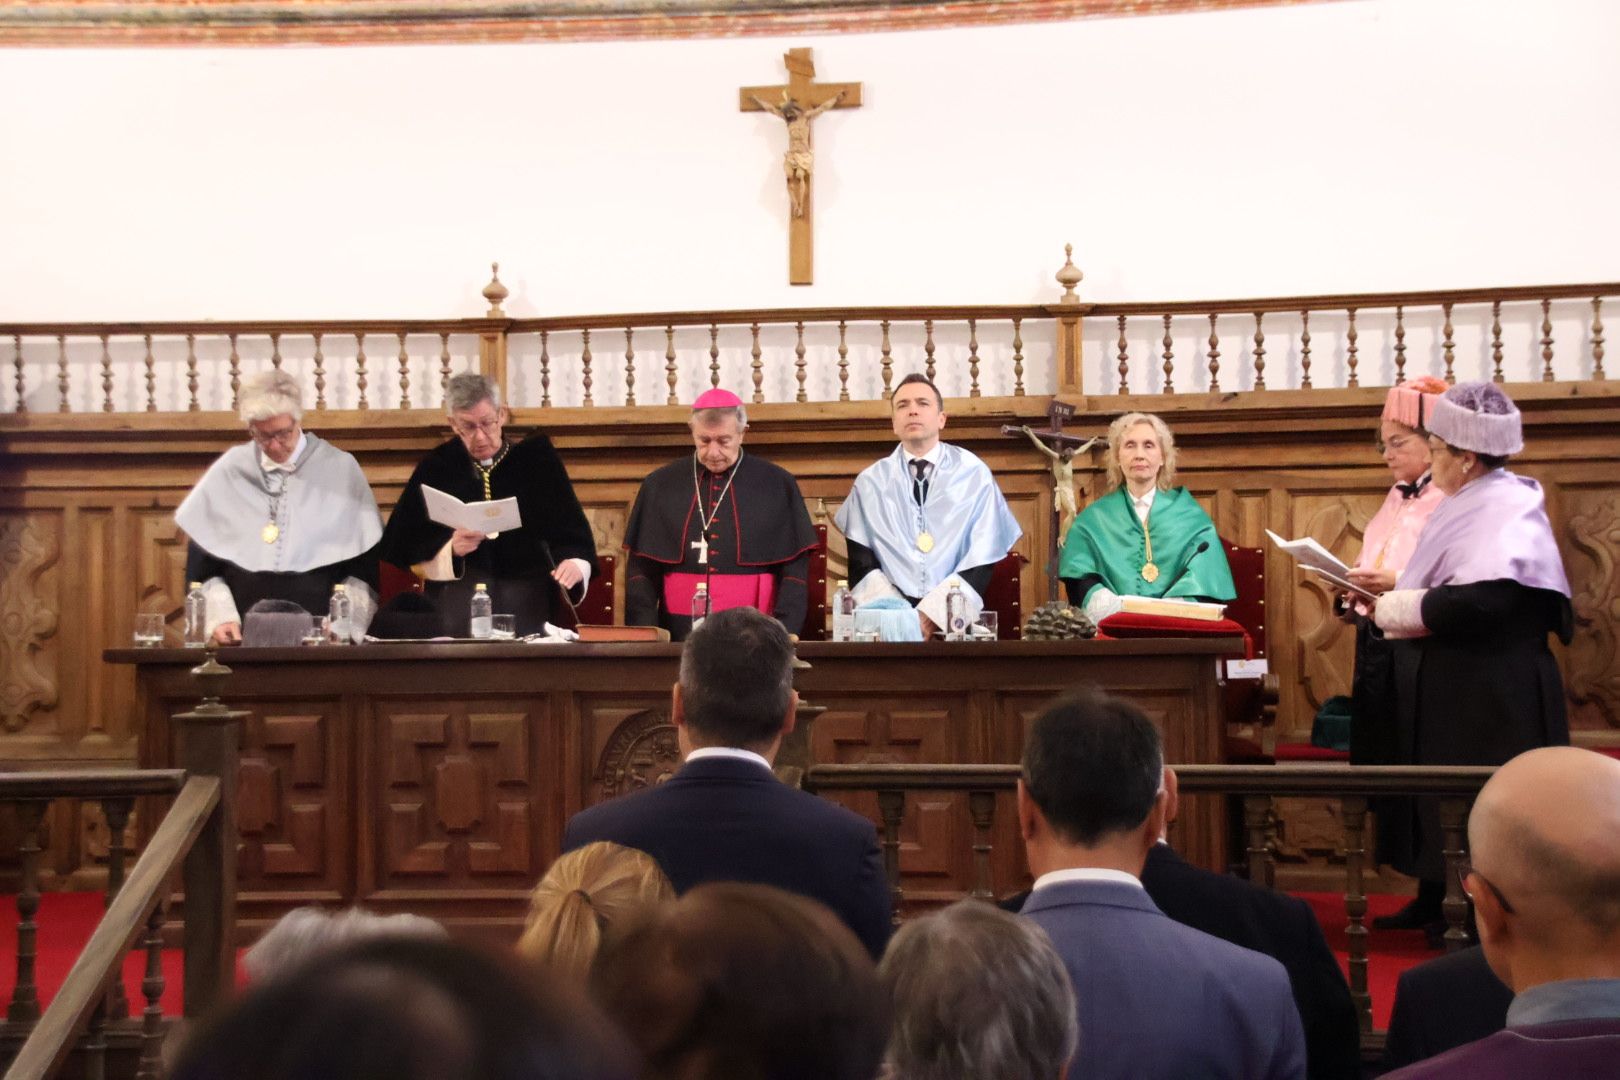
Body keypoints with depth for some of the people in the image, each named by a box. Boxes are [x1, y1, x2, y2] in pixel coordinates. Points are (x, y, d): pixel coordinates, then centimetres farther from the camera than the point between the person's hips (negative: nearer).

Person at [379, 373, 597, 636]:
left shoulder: (536, 459, 8)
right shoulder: (436, 468, 8)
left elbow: (572, 533, 5)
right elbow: (398, 546, 6)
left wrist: (575, 563, -17)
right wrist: (450, 550, -12)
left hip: (528, 610, 0)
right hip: (458, 612, 0)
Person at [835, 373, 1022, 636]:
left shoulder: (974, 474, 6)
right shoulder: (871, 481, 10)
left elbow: (982, 558, 0)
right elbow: (860, 559, 6)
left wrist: (932, 614, -11)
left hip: (953, 614, 0)